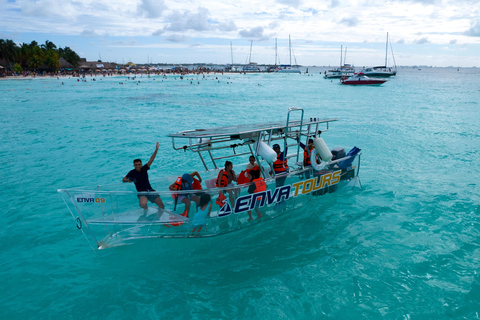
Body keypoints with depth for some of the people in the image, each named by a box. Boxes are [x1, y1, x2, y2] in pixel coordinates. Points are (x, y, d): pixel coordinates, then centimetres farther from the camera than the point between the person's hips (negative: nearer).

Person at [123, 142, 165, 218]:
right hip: (141, 193, -3)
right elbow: (123, 179, 6)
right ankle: (146, 208, -2)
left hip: (150, 191, 3)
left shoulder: (144, 169, 3)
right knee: (142, 204, -37)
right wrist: (128, 180, -18)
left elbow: (151, 159, -4)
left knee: (162, 206, 1)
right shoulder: (132, 172, -3)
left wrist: (156, 149, -12)